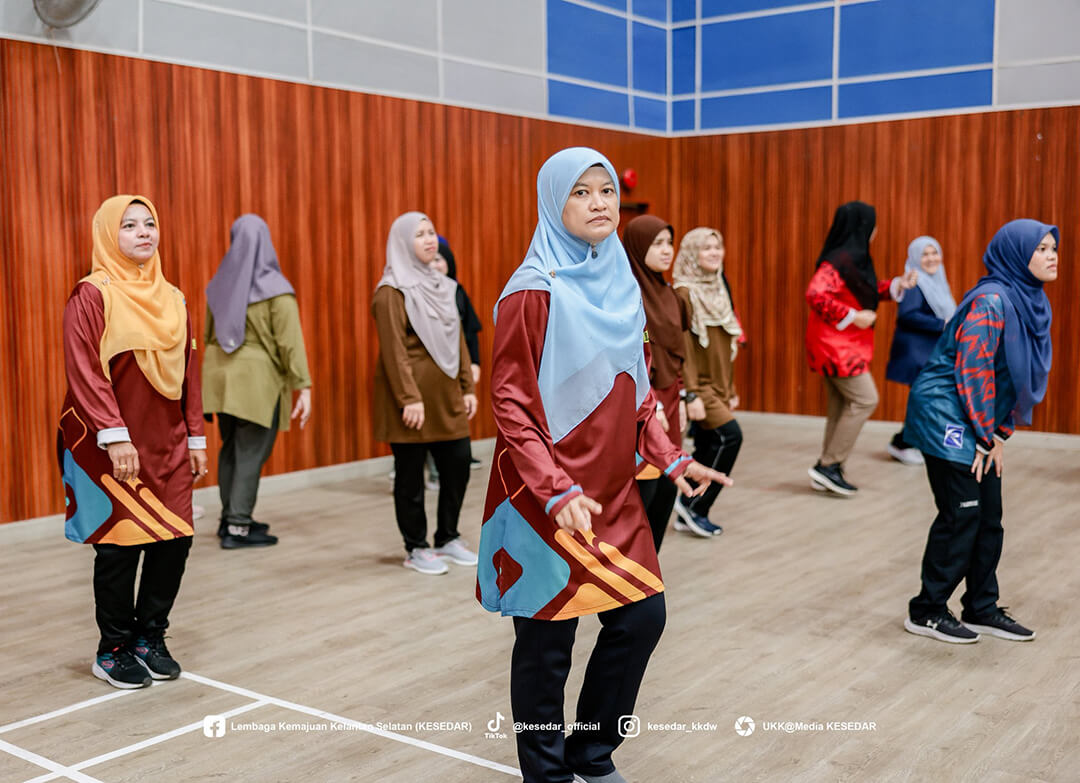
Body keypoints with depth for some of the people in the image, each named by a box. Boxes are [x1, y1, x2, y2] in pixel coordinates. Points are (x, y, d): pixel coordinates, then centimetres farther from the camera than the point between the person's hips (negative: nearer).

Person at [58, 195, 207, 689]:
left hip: (168, 444, 6)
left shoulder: (173, 299, 12)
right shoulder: (92, 295, -6)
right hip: (114, 448, -5)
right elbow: (84, 372, -14)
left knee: (175, 539, 4)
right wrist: (114, 435, -21)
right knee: (121, 544, 0)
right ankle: (113, 651, 16)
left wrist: (195, 437, 11)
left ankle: (150, 638, 22)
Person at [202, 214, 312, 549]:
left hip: (221, 375, 6)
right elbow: (290, 342, -15)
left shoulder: (219, 285, 6)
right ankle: (238, 528, 2)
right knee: (251, 453, 0)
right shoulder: (275, 290, -11)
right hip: (257, 378, -6)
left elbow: (208, 334, 13)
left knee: (231, 449, 17)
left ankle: (229, 518, 26)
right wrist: (303, 386, -14)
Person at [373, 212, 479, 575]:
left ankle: (448, 538, 24)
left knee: (458, 463, 7)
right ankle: (416, 548, 15)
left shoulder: (441, 286, 14)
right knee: (411, 474, 3)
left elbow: (458, 340, 15)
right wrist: (410, 398, -20)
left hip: (445, 394, 7)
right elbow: (393, 351, -15)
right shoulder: (391, 292, -9)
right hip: (411, 395, -7)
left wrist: (468, 387, 11)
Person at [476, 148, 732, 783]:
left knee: (642, 617, 10)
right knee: (548, 639, 4)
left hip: (613, 491, 7)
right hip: (546, 498, -7)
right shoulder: (534, 292, -13)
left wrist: (670, 458, 4)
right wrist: (557, 491, -24)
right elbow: (511, 405, -15)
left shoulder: (622, 284, 9)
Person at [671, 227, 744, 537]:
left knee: (708, 446, 7)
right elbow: (682, 347, -16)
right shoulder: (684, 292, -11)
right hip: (698, 383, -8)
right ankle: (694, 505, -4)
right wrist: (691, 394, -21)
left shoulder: (718, 288, 14)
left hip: (717, 384, 8)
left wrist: (730, 390, 18)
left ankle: (691, 512, 17)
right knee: (729, 436, -15)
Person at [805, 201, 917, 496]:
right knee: (865, 399, -8)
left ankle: (827, 470, 18)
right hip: (835, 343, -10)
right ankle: (829, 464, -3)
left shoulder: (854, 258, 12)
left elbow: (868, 291, 25)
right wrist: (852, 316, -24)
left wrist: (899, 284, 12)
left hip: (844, 344, 10)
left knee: (841, 405, 12)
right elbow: (815, 295, -30)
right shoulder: (838, 261, -19)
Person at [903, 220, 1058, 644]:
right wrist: (987, 438, -14)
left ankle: (982, 609, 24)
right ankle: (926, 612, 8)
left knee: (989, 516, 11)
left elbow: (1018, 376, 13)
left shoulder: (1031, 302, 9)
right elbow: (973, 371, -20)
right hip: (947, 416, -9)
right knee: (961, 514, -5)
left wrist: (1000, 434, 7)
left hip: (980, 423, 9)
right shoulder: (991, 300, -19)